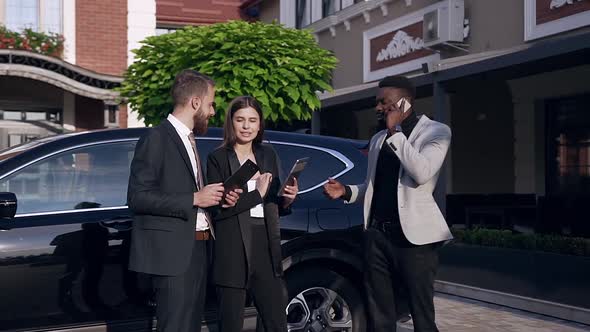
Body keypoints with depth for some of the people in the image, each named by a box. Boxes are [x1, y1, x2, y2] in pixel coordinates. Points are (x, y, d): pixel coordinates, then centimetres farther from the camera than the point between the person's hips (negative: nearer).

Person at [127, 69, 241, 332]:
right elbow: (138, 197, -18)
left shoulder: (188, 140, 19)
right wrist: (194, 199, -17)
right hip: (172, 252, -9)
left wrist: (218, 198, 7)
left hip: (197, 250, 9)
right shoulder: (156, 139, -10)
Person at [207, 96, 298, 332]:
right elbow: (217, 209, -12)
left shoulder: (268, 155, 12)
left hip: (266, 250, 4)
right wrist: (256, 194, -13)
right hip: (232, 253, -4)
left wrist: (287, 200, -3)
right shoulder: (218, 158, -3)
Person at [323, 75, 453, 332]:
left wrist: (395, 131, -14)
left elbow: (422, 172, -20)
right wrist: (346, 192, 5)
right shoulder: (378, 139, 17)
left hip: (413, 236, -6)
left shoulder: (435, 131, -2)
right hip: (377, 235, 6)